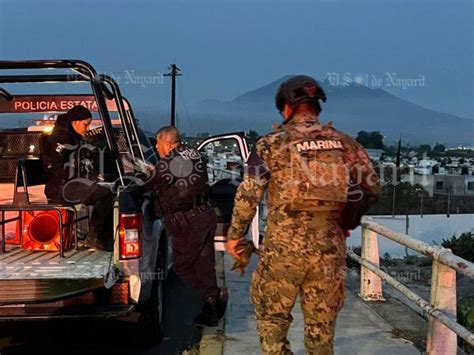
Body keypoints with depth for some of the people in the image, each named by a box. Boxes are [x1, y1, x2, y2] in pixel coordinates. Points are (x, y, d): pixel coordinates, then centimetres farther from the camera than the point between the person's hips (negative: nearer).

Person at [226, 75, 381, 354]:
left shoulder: (273, 143, -4)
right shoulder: (346, 144, 6)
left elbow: (248, 194, -7)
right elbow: (373, 190, 12)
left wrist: (235, 234, 6)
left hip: (284, 247, -3)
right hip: (331, 250, 3)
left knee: (271, 318, 16)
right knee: (322, 328, 15)